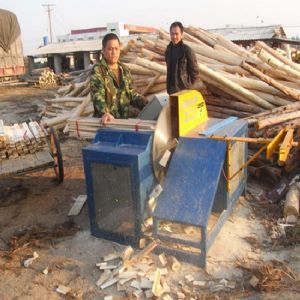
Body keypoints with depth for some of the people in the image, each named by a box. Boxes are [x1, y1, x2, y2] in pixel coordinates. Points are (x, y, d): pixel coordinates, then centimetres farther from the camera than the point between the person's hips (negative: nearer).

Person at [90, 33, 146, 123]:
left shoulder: (124, 70, 15)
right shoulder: (97, 70, -5)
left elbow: (131, 92, 21)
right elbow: (97, 95, -18)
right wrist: (104, 113, -37)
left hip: (126, 116, 7)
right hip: (108, 118, -6)